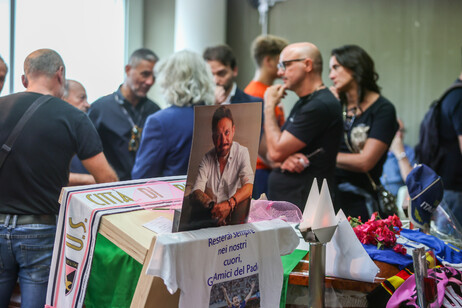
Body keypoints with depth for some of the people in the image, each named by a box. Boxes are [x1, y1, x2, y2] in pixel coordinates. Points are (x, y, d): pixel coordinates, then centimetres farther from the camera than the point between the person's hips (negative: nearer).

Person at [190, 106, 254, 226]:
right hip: (208, 217, 1)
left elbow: (249, 187, -14)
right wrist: (212, 205, -26)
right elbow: (196, 191, -5)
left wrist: (229, 204, -33)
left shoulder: (242, 153, -1)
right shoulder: (207, 159, 6)